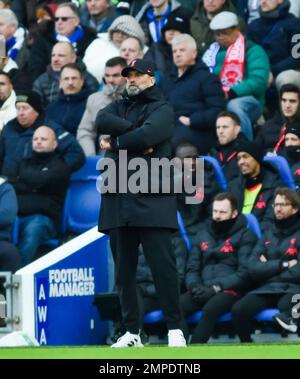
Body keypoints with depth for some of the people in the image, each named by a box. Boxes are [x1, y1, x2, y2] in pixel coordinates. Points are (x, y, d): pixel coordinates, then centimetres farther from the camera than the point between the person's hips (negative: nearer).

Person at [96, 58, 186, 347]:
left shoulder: (161, 109, 5)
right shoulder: (118, 107, 21)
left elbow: (147, 136, -14)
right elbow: (101, 121, -1)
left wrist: (114, 144, -2)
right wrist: (134, 130, -10)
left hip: (151, 201, -6)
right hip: (118, 201, 6)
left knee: (162, 264, -11)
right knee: (123, 269, 6)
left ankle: (174, 329, -9)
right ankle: (132, 333, 12)